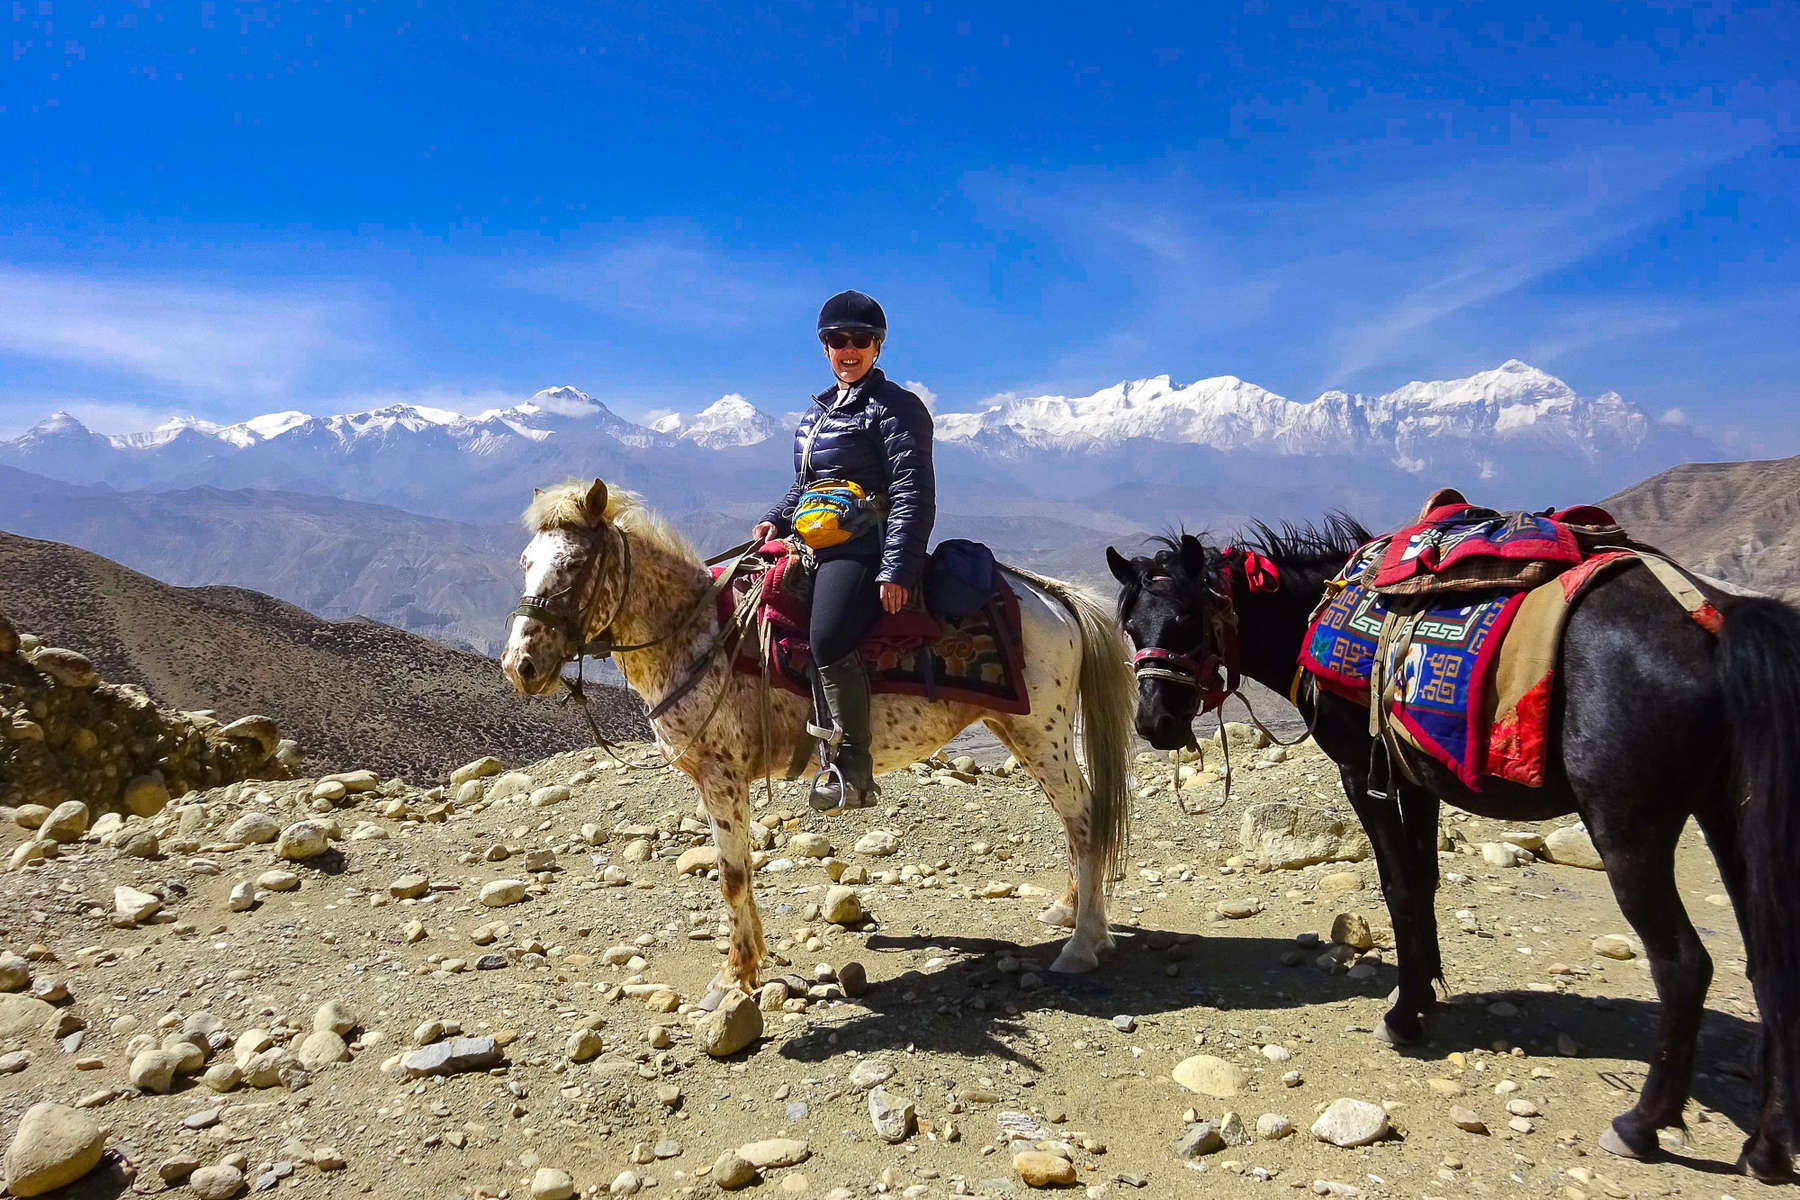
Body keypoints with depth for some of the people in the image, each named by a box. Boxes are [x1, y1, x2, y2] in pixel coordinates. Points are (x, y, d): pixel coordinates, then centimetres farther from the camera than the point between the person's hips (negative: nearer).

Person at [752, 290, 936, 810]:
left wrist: (897, 571, -22)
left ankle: (853, 770, -19)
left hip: (864, 546, -9)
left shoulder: (896, 406, -2)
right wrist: (776, 519, 10)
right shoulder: (817, 411, 23)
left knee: (827, 636, -30)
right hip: (816, 543, 9)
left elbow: (912, 494, -12)